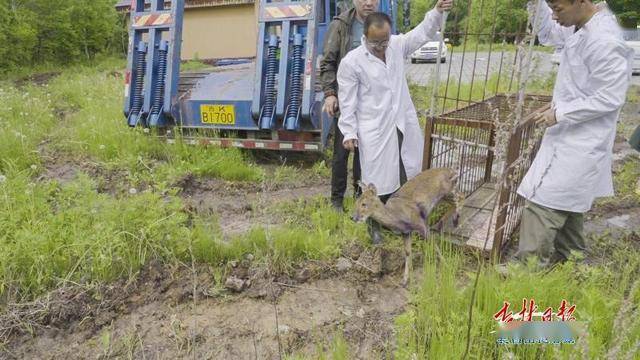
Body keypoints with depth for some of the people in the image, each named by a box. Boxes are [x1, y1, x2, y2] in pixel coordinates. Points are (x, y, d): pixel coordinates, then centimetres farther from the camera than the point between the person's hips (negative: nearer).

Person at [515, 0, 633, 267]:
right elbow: (548, 35, 22)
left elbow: (610, 98, -22)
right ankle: (567, 259, 38)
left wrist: (560, 112, -18)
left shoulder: (604, 41, -24)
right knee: (567, 202, 21)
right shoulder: (578, 27, 3)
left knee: (542, 203, -10)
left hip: (580, 143, -10)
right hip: (571, 137, 10)